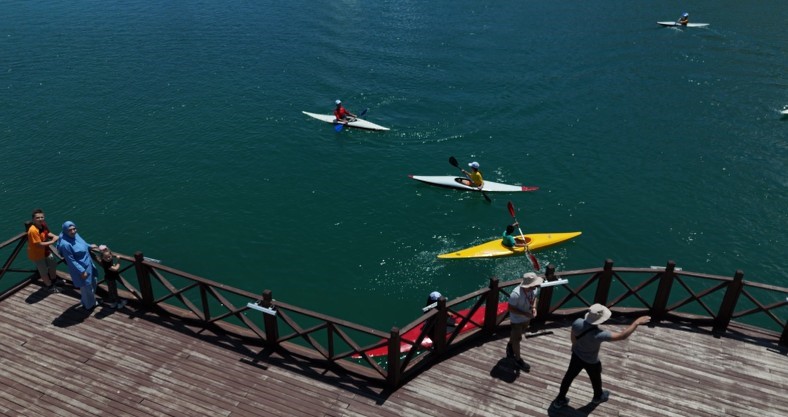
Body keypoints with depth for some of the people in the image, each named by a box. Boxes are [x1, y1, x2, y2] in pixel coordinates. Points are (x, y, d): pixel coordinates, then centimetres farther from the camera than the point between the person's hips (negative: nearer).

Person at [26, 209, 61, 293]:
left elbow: (47, 233, 10)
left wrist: (54, 236, -8)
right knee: (44, 271, 14)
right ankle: (50, 286, 38)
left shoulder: (43, 224, -10)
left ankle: (54, 280, 56)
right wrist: (52, 241, -26)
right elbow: (39, 244, -32)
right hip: (37, 254, -8)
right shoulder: (33, 230, -35)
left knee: (53, 265, 28)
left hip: (45, 251, 8)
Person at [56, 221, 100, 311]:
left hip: (88, 264, 8)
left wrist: (90, 246, 28)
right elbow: (71, 261, -25)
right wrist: (82, 271, -21)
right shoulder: (65, 244, -32)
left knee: (92, 284, 26)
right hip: (80, 268, -8)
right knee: (86, 287, 14)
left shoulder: (75, 235, -8)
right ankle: (88, 305, 39)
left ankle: (92, 301, 50)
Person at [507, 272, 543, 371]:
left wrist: (534, 308, -14)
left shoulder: (535, 289, -19)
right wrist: (525, 314, -31)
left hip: (527, 318, 6)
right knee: (517, 339, 14)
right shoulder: (516, 294, -38)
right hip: (517, 319, -6)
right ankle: (518, 359, 38)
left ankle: (510, 346, 59)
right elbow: (510, 308, -26)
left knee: (515, 335, 30)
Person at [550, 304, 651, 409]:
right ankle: (598, 397, 60)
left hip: (576, 354, 4)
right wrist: (636, 322, -31)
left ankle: (560, 400, 42)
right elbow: (622, 336, -39)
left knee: (570, 375, 24)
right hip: (591, 361, -4)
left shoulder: (578, 322, -27)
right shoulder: (598, 335, -43)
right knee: (596, 378, 28)